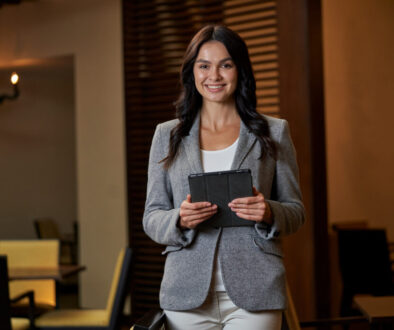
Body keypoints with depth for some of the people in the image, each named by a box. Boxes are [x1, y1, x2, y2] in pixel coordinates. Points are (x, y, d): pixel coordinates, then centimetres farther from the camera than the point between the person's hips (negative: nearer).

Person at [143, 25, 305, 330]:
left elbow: (296, 212, 8)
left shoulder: (274, 133, 7)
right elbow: (151, 218, 9)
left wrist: (268, 213, -14)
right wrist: (180, 219, -13)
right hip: (187, 294, 1)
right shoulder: (167, 136, 10)